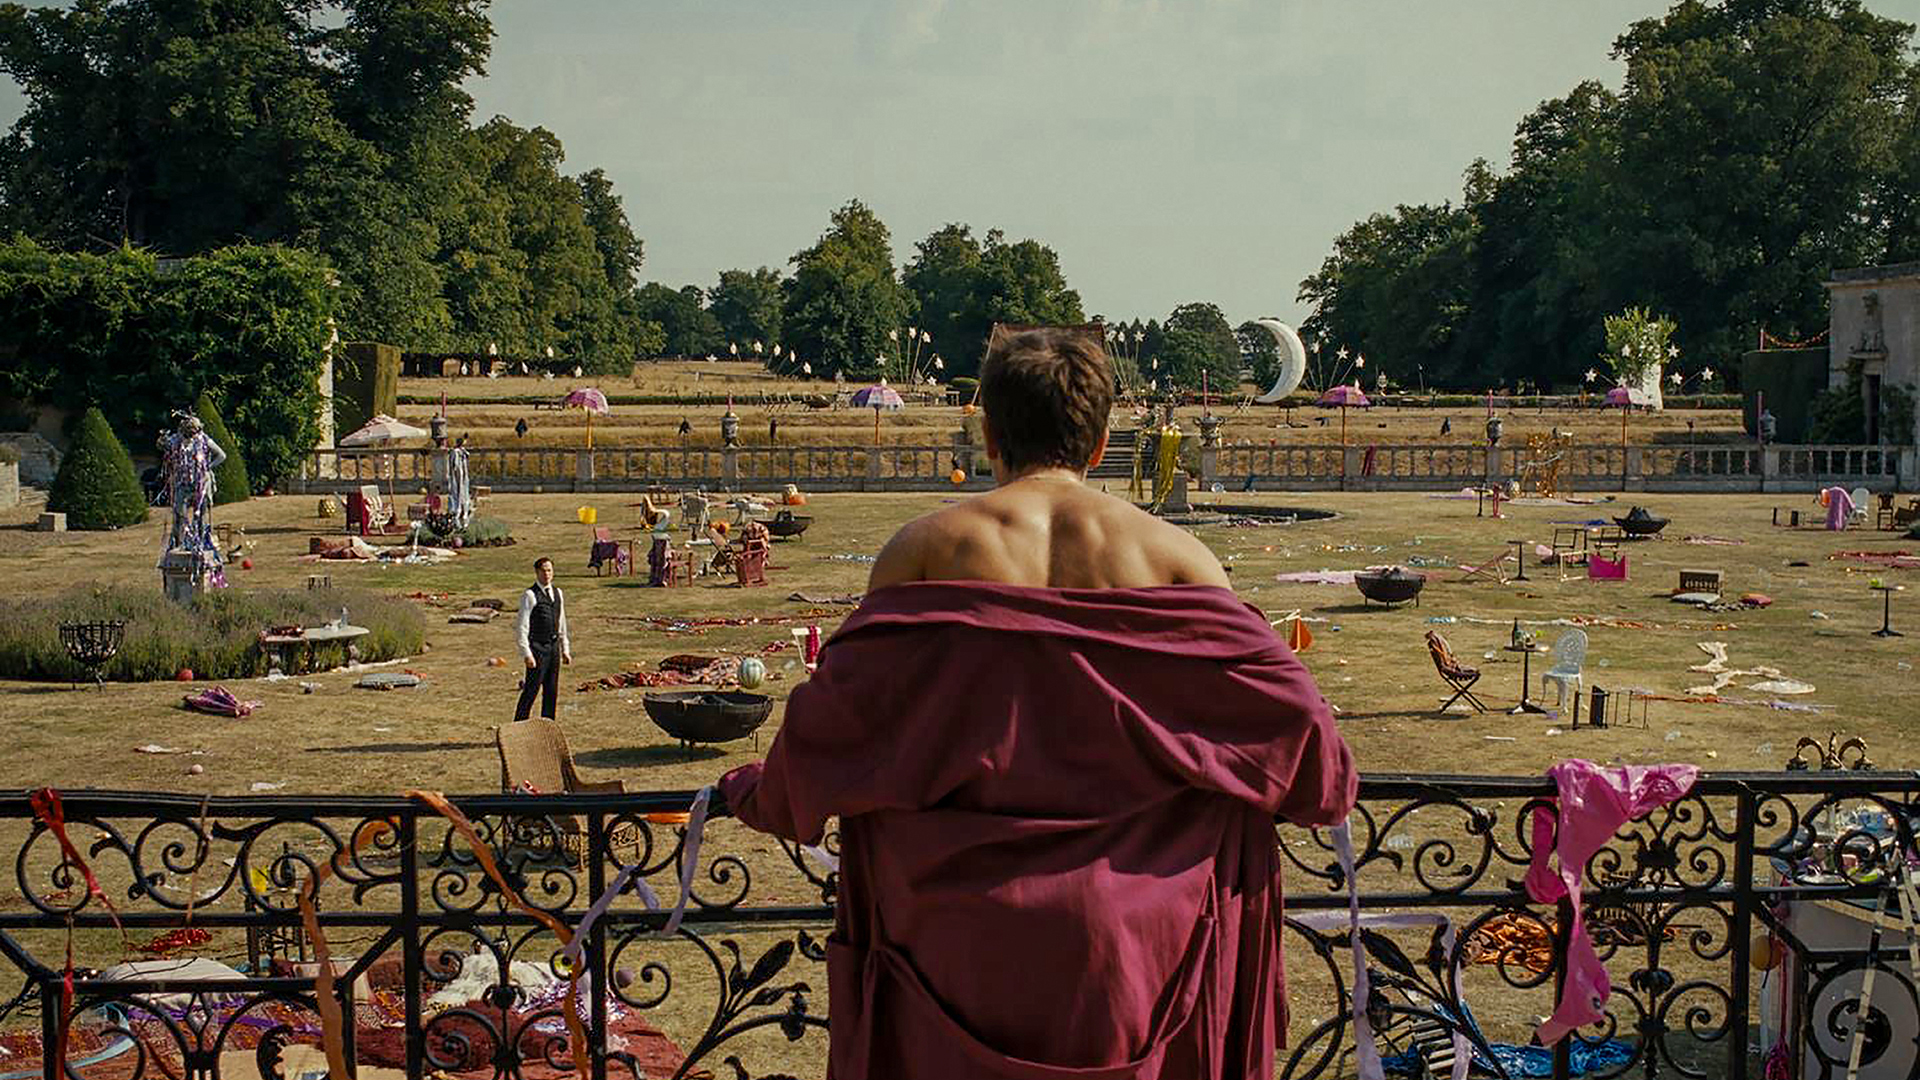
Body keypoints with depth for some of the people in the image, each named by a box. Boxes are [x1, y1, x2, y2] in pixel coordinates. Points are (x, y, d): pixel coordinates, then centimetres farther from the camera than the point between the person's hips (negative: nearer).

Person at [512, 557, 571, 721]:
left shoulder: (558, 593, 11)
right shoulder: (530, 595, -10)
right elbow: (522, 627, -13)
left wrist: (565, 650, 15)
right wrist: (526, 654, -18)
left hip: (553, 646, 7)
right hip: (537, 647, -7)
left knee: (551, 691, 10)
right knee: (531, 690, -6)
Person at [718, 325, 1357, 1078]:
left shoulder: (924, 551, -5)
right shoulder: (1172, 555, -3)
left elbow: (839, 706, -3)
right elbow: (1281, 699, -1)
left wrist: (759, 794, 15)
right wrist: (1326, 790, 20)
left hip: (965, 917, -1)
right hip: (1130, 920, 1)